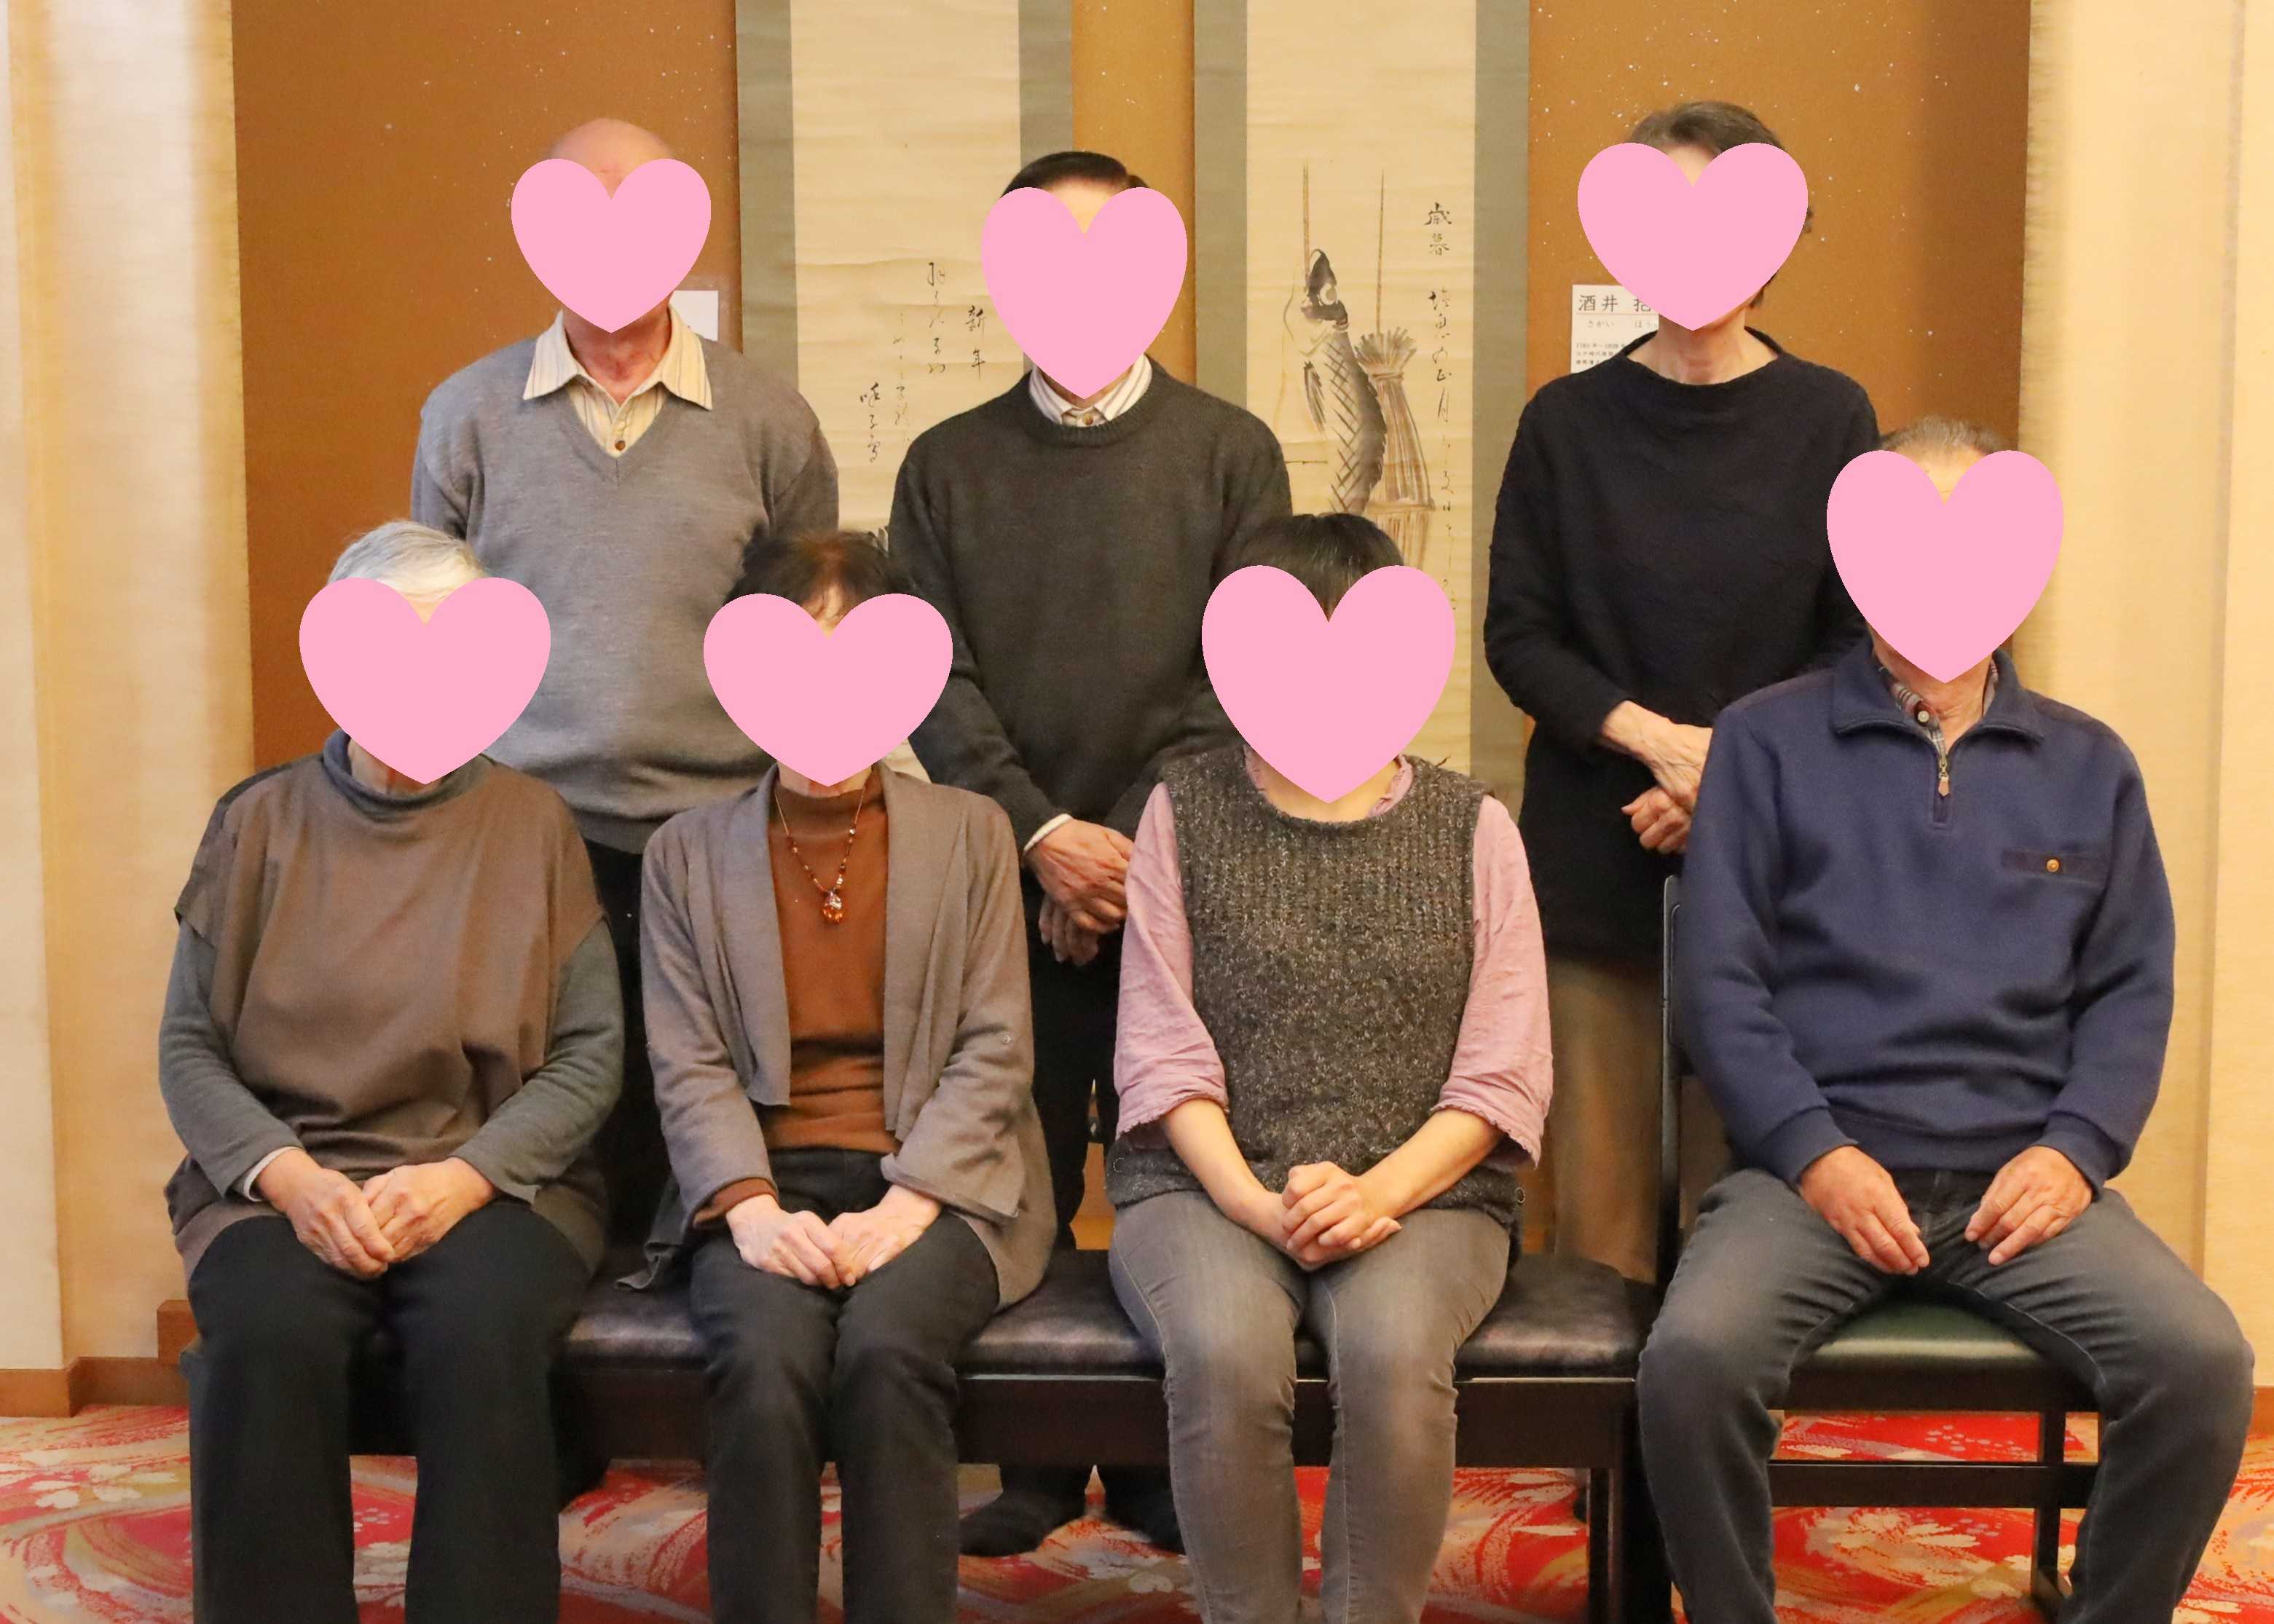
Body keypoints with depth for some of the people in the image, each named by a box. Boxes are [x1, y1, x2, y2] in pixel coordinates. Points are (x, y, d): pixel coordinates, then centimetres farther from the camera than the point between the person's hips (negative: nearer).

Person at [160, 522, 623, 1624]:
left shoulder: (533, 827, 6)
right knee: (270, 1335, -31)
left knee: (483, 1334, -32)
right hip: (281, 1185, 1)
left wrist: (462, 1177, -13)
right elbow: (187, 1049, 6)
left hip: (493, 1186, -1)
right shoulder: (259, 823, 9)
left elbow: (589, 1056, 2)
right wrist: (290, 1178, -11)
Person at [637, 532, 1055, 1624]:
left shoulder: (969, 834, 12)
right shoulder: (687, 853, 14)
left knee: (885, 1349, -31)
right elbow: (687, 1065, 4)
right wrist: (749, 1206, -14)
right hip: (764, 1182, 1)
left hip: (933, 1183, 0)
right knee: (764, 1361, -30)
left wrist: (904, 1205, -12)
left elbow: (994, 1050, 2)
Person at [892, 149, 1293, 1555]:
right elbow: (930, 678, 2)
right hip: (1008, 880, 1)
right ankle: (1034, 1460, 18)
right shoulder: (948, 465, 8)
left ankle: (1164, 1463, 18)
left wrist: (1139, 837, -11)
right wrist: (1041, 831, -10)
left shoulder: (1229, 452, 4)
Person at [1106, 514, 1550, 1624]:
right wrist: (1257, 1201, -13)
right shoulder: (1185, 811, 9)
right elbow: (1162, 1052, 2)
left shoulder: (1470, 826, 9)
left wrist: (1378, 1190, -13)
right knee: (1226, 1355, -31)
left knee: (1392, 1349, -32)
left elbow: (1502, 1075, 3)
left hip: (1420, 1191, 0)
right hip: (1208, 1187, 0)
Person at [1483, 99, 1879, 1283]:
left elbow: (1858, 648, 3)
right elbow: (1517, 636, 3)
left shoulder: (1828, 419, 3)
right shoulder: (1568, 421, 5)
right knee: (1599, 1211, 3)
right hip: (1593, 864, 1)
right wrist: (1654, 737, -12)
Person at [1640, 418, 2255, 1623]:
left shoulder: (2088, 767, 16)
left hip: (2023, 1175, 2)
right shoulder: (1768, 741, 7)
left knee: (2202, 1366, -23)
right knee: (1693, 1358, -30)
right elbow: (1717, 977, 1)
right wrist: (1815, 1154, -10)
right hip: (1814, 1166, -2)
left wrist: (2077, 1150, -5)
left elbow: (2133, 989, 12)